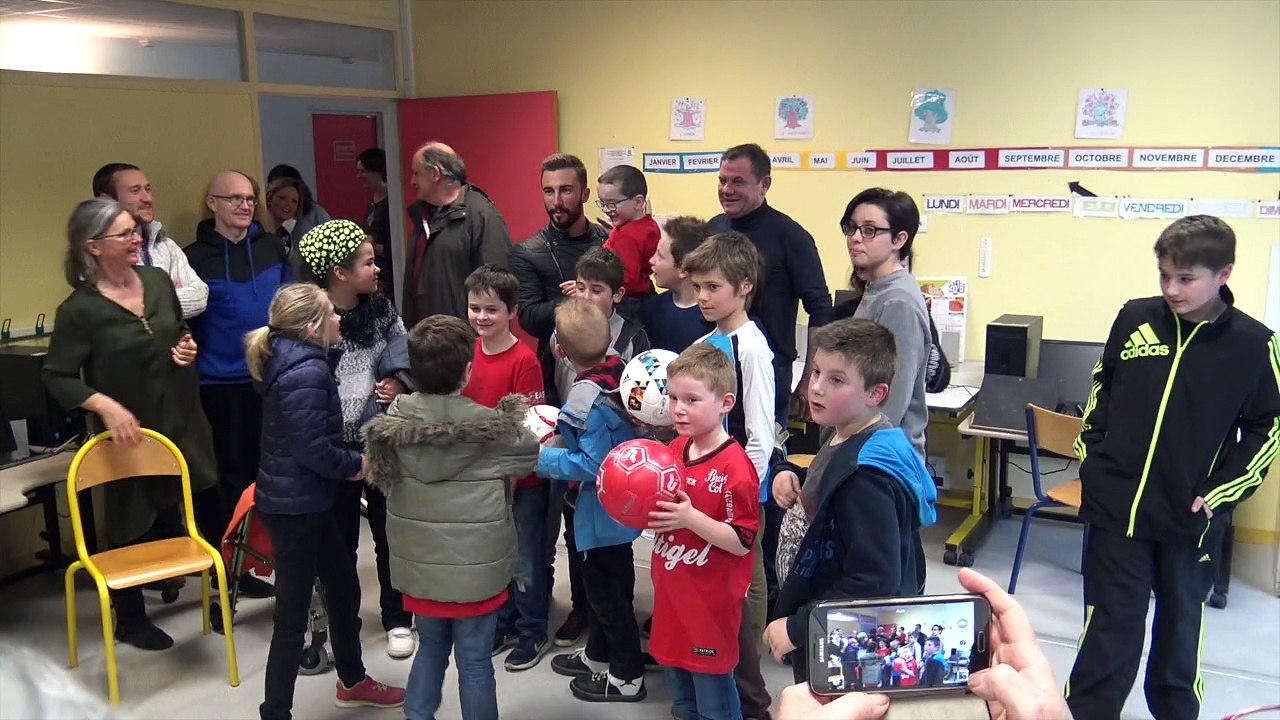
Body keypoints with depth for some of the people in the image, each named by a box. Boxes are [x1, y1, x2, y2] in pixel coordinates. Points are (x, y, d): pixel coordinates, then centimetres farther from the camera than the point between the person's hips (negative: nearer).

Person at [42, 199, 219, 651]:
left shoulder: (158, 281, 0)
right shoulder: (80, 309, -16)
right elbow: (56, 376, -11)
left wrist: (188, 349, -4)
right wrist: (105, 405, -24)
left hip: (180, 421, 5)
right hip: (132, 432, -5)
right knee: (135, 525, 9)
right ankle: (129, 618, 29)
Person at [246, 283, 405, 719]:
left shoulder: (294, 359, 7)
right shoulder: (308, 373, -22)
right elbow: (313, 449, -23)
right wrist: (354, 464, -9)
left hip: (304, 500, 10)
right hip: (295, 505, -10)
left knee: (344, 587, 21)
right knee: (293, 616, -1)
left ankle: (353, 682, 38)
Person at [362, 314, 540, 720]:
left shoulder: (393, 421, -8)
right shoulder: (490, 430, -17)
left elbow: (383, 480, 5)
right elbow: (534, 454, 0)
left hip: (419, 563, 4)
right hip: (475, 567, -4)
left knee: (430, 648, 23)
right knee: (474, 661, 10)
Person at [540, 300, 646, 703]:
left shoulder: (586, 396, -27)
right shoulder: (621, 371, -5)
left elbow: (594, 464, -26)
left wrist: (542, 458, -18)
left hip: (602, 509, -8)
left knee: (606, 589, 7)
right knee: (607, 582, 23)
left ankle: (627, 677, 22)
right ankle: (598, 656, 40)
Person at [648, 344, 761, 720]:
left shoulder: (734, 467, -21)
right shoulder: (674, 450, 3)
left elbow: (742, 542, -20)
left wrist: (691, 518, -29)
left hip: (710, 602, -7)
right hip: (672, 594, 8)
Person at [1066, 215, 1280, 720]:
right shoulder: (1134, 319, -2)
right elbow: (1101, 390, 12)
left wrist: (1220, 494, -7)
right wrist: (1092, 460, 7)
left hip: (1189, 521, 0)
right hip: (1115, 509, 0)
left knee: (1180, 633, 18)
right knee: (1109, 636, 7)